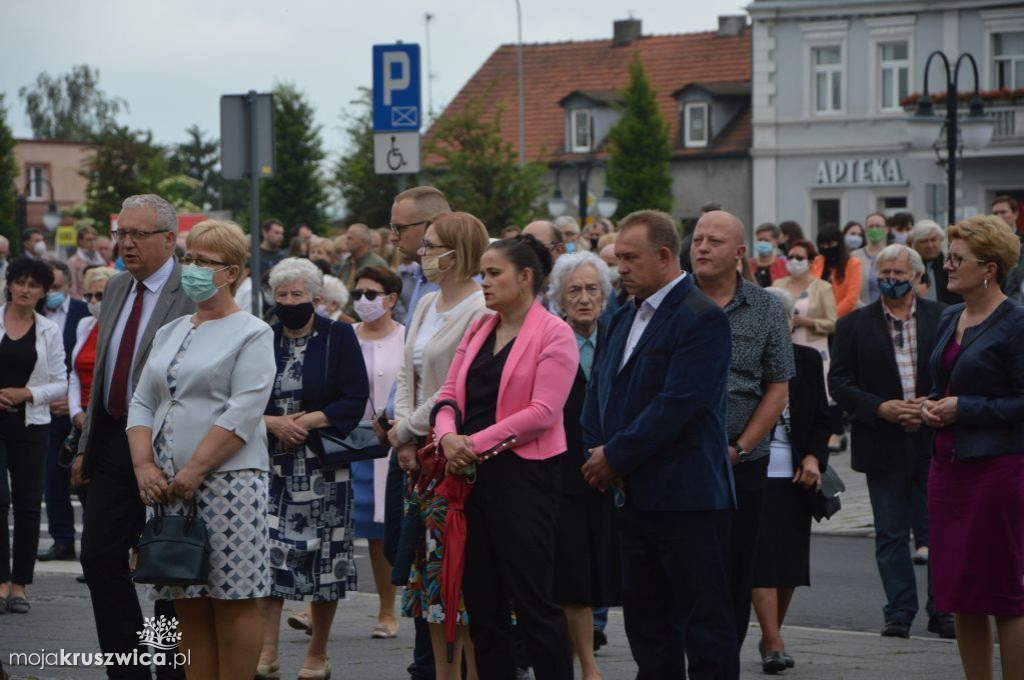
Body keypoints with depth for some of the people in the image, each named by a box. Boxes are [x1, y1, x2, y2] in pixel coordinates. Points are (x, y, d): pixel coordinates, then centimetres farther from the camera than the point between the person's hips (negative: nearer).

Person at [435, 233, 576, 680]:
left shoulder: (553, 335, -7)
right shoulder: (478, 330, 14)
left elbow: (542, 412, -15)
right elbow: (449, 393, 12)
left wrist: (476, 442, -16)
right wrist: (448, 435, -10)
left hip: (522, 473, -7)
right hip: (471, 473, 7)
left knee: (531, 600, -7)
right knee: (481, 600, 8)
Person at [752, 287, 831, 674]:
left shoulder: (808, 360, 8)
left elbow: (822, 418, 12)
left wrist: (814, 457, -2)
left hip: (795, 474, 4)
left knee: (790, 562, 8)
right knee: (761, 559, -11)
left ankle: (771, 635, 24)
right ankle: (774, 644, -14)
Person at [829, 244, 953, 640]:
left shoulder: (944, 319, 4)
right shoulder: (855, 325, 4)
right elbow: (839, 382, 1)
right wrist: (881, 408, -13)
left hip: (937, 441, 0)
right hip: (885, 443, 0)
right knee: (891, 533, 3)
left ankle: (942, 611, 12)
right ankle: (899, 613, 10)